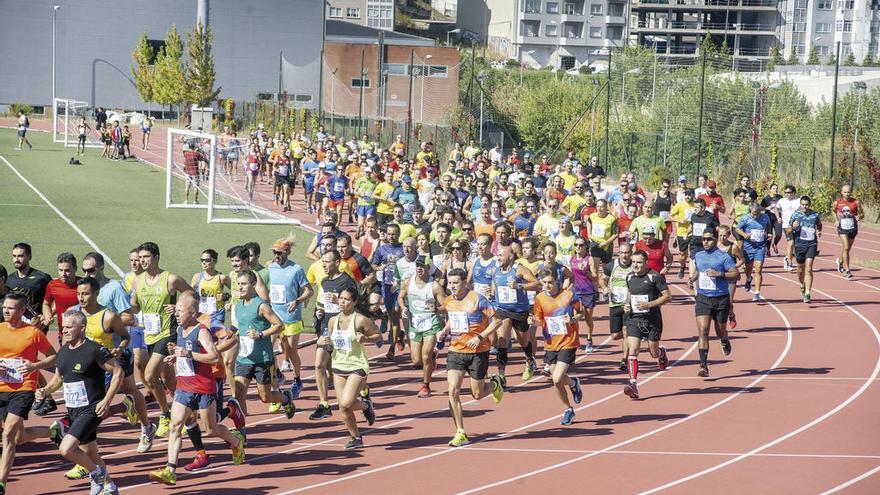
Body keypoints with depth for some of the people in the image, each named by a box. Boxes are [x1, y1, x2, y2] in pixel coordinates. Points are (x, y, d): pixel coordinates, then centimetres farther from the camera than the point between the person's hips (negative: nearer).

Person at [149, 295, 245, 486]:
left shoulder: (201, 332, -15)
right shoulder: (180, 330, 10)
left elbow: (215, 357, -25)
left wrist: (188, 354, -30)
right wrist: (174, 354, 6)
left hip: (204, 388, -7)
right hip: (184, 387, 7)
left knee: (211, 430, 8)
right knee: (175, 426, -8)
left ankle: (236, 440, 40)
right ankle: (170, 471, -14)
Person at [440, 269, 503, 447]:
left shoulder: (477, 299, -14)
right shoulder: (449, 302, 5)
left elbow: (496, 320, -12)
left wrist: (480, 337, -22)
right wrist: (445, 331, 5)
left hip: (478, 352, -4)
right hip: (456, 351, 4)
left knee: (477, 395, 5)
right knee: (453, 391, -12)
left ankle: (495, 385, 41)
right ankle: (460, 433, -6)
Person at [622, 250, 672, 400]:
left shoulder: (655, 277, -11)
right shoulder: (630, 277, 6)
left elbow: (668, 297, -11)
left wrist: (649, 304, -21)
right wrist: (627, 304, 5)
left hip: (652, 320, -3)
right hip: (634, 319, 3)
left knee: (654, 352, 10)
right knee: (633, 350, -13)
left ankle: (662, 353, 49)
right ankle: (633, 384, -17)